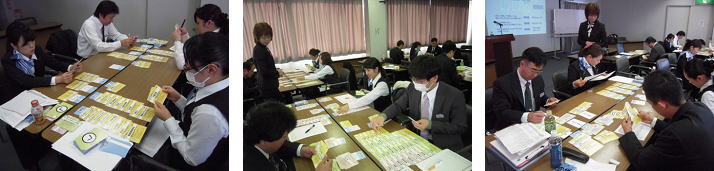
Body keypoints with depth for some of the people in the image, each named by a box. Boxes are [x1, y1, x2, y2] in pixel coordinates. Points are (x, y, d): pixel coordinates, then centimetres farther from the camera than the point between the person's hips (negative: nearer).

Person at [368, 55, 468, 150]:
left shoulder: (455, 96, -17)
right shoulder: (413, 88, -3)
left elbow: (460, 127, -9)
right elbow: (398, 106, 9)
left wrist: (430, 125, -20)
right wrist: (382, 116, -13)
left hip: (443, 147, -5)